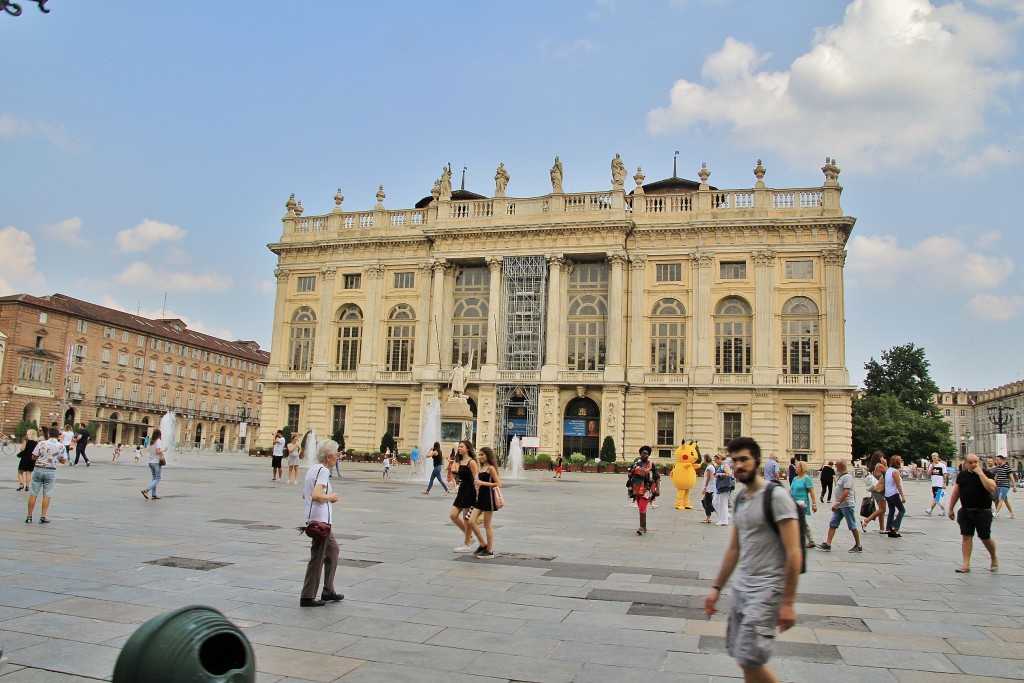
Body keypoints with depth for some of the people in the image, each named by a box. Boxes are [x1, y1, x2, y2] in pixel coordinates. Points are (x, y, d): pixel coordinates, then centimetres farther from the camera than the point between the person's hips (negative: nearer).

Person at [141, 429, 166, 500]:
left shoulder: (151, 442, 10)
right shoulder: (159, 441, -13)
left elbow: (150, 451, 15)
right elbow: (158, 451, -22)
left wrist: (162, 451, 18)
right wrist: (162, 452, -3)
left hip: (151, 462, 8)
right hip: (157, 462, -8)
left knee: (154, 478, 13)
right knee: (158, 478, -1)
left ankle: (153, 495, 12)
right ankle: (146, 490, -15)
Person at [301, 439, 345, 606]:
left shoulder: (312, 468, 12)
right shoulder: (323, 470, -17)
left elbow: (304, 495, 19)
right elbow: (316, 495, -30)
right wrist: (330, 497, -13)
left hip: (314, 518, 11)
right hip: (320, 519, -11)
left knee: (332, 549, 21)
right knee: (317, 558, -1)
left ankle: (328, 591, 28)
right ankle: (307, 597, 7)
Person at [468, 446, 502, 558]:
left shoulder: (491, 468, -11)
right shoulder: (482, 467, 13)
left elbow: (498, 483, -16)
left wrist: (483, 483, -19)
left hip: (488, 497, -8)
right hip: (481, 498, 8)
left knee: (487, 525, -1)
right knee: (472, 521, 1)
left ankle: (490, 551, 9)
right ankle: (483, 545, 13)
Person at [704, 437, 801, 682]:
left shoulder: (776, 498, -13)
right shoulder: (741, 500, 12)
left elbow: (794, 553, -16)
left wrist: (788, 602, -17)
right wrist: (717, 588, 17)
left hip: (767, 590, -8)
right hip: (741, 588, 8)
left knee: (749, 659, -10)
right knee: (742, 657, 11)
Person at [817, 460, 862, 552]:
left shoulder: (847, 477, -17)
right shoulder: (841, 476, 13)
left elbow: (846, 492, -25)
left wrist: (837, 503, -27)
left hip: (847, 505, -9)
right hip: (839, 506, 10)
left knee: (852, 526, 2)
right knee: (832, 524, 4)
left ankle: (858, 546, 13)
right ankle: (828, 544, 2)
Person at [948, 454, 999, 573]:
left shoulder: (986, 473, -6)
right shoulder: (962, 475, 7)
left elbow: (992, 488, -25)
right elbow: (955, 493, 13)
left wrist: (980, 473, -23)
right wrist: (951, 509, 13)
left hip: (983, 512, -4)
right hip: (965, 512, 4)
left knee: (985, 538, 5)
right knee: (966, 537, 1)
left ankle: (994, 559, 32)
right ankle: (966, 564, 3)